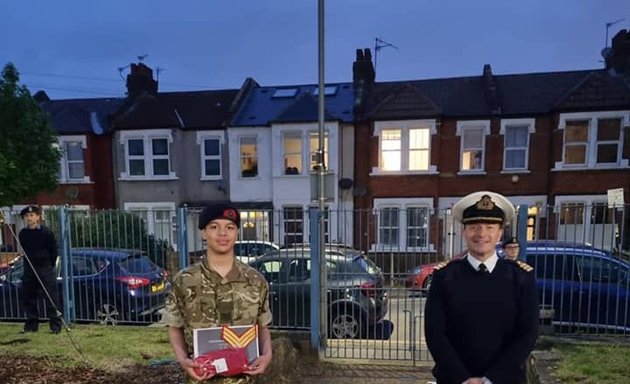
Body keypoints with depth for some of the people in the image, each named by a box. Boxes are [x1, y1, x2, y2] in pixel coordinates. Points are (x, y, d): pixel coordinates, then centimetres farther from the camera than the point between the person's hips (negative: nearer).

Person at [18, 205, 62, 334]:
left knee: (51, 298, -4)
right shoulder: (22, 234, 5)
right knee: (28, 298, 10)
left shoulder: (46, 232, -8)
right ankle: (32, 324, 23)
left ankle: (56, 325, 1)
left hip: (46, 269, -5)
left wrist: (49, 266, 0)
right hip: (29, 270, 5)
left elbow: (54, 251, -3)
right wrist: (29, 264, 9)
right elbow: (24, 251, 16)